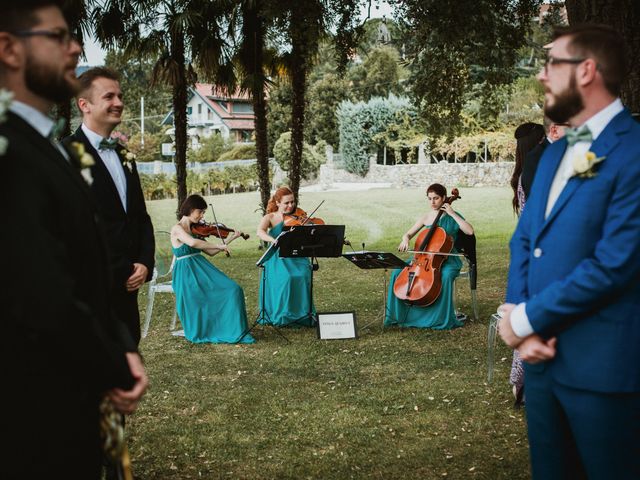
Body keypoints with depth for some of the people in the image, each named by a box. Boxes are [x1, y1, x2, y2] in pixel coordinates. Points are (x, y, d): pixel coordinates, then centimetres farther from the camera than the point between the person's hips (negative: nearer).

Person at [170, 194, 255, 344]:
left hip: (201, 267, 7)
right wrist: (219, 246, -24)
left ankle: (235, 331, -6)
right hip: (187, 272, -7)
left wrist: (230, 238, 13)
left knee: (233, 290, -12)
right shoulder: (177, 229, -8)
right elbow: (192, 243, -30)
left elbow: (210, 252, 17)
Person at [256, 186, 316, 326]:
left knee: (302, 276, -28)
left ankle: (303, 314, -12)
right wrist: (275, 241, -38)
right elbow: (260, 232, -19)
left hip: (297, 257, 2)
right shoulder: (270, 218, 2)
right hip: (277, 258, -1)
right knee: (285, 278, -30)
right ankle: (282, 315, -15)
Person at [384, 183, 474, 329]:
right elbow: (408, 234, 13)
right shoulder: (426, 217, 8)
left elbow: (470, 231, -17)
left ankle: (443, 318, -24)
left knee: (446, 276, -38)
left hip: (447, 259, -4)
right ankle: (397, 314, -2)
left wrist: (452, 214, -16)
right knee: (397, 272, -15)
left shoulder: (452, 217, -1)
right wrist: (405, 240, -11)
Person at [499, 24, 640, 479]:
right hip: (541, 352, 8)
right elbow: (523, 241, 10)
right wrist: (522, 326, -6)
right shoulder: (554, 153, 12)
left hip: (601, 363, -7)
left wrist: (525, 320, -13)